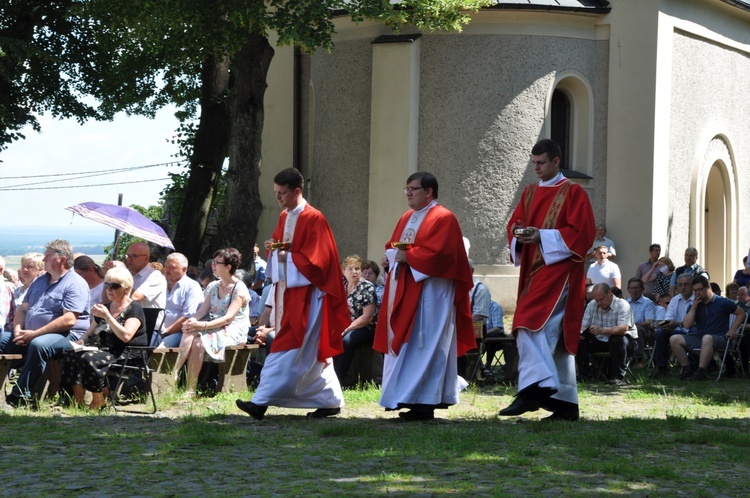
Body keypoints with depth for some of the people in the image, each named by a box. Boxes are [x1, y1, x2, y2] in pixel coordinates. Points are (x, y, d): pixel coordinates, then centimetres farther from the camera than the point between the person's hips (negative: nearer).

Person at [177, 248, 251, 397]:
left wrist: (203, 325, -30)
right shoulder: (213, 286, 16)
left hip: (233, 332, -6)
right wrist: (192, 320, -17)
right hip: (214, 327, 6)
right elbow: (203, 310, 8)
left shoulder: (240, 289, -6)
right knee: (189, 333, -28)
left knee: (199, 342, -32)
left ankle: (190, 389, -31)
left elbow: (228, 318, -17)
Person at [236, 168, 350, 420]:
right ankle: (330, 401, 17)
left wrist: (286, 256, -15)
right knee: (311, 352, 11)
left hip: (306, 293, -9)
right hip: (288, 291, 9)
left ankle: (262, 402, -15)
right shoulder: (284, 218, 13)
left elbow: (316, 259, -16)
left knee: (289, 348, -10)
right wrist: (273, 248, 0)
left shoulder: (313, 219, -12)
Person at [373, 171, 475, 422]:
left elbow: (438, 253, -19)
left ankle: (424, 402, -8)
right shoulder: (406, 219, 19)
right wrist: (393, 255, 0)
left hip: (429, 292, -9)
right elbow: (392, 247, 22)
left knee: (424, 346, -9)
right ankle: (407, 397, 11)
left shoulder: (443, 219, -8)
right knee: (402, 344, 7)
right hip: (403, 290, 9)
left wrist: (407, 256, -14)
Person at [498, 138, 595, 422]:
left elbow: (580, 232, -11)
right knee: (556, 339, 8)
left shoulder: (573, 193, -3)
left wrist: (542, 236, -18)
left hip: (559, 269, -7)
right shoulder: (530, 193, 17)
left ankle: (533, 389, -30)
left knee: (530, 325, -23)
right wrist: (519, 235, -7)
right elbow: (514, 223, 16)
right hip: (533, 270, 7)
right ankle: (566, 403, 10)